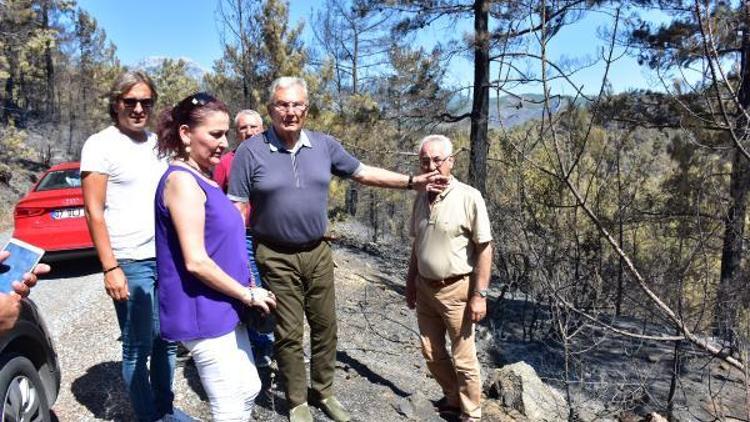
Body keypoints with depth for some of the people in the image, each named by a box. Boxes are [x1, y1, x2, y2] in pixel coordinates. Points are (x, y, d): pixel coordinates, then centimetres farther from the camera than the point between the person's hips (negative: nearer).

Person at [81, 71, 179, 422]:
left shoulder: (157, 143, 11)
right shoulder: (100, 144, -6)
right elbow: (93, 211, -9)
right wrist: (110, 268, -13)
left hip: (168, 258, 6)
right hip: (131, 263, -6)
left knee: (167, 340, 14)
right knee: (138, 348, 5)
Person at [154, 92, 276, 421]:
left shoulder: (203, 179, 10)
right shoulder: (182, 180, -19)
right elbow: (195, 261, -24)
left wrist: (245, 289, 12)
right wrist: (248, 294, -15)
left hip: (222, 310, 10)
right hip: (204, 315, -10)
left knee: (249, 389, 19)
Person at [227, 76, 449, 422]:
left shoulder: (324, 145, 1)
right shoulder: (251, 151, -9)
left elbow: (363, 173, 10)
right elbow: (237, 210, -7)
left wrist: (411, 182, 7)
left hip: (318, 252, 4)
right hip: (276, 257, -3)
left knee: (325, 326, 14)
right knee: (288, 334, 7)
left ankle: (324, 391, 35)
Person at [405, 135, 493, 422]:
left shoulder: (469, 198, -15)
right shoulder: (421, 198, 4)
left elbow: (485, 249, -14)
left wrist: (479, 295, -15)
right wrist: (410, 282, 15)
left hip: (456, 290, -6)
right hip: (425, 288, 6)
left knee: (463, 358, 7)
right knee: (431, 353, 17)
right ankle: (453, 399, 39)